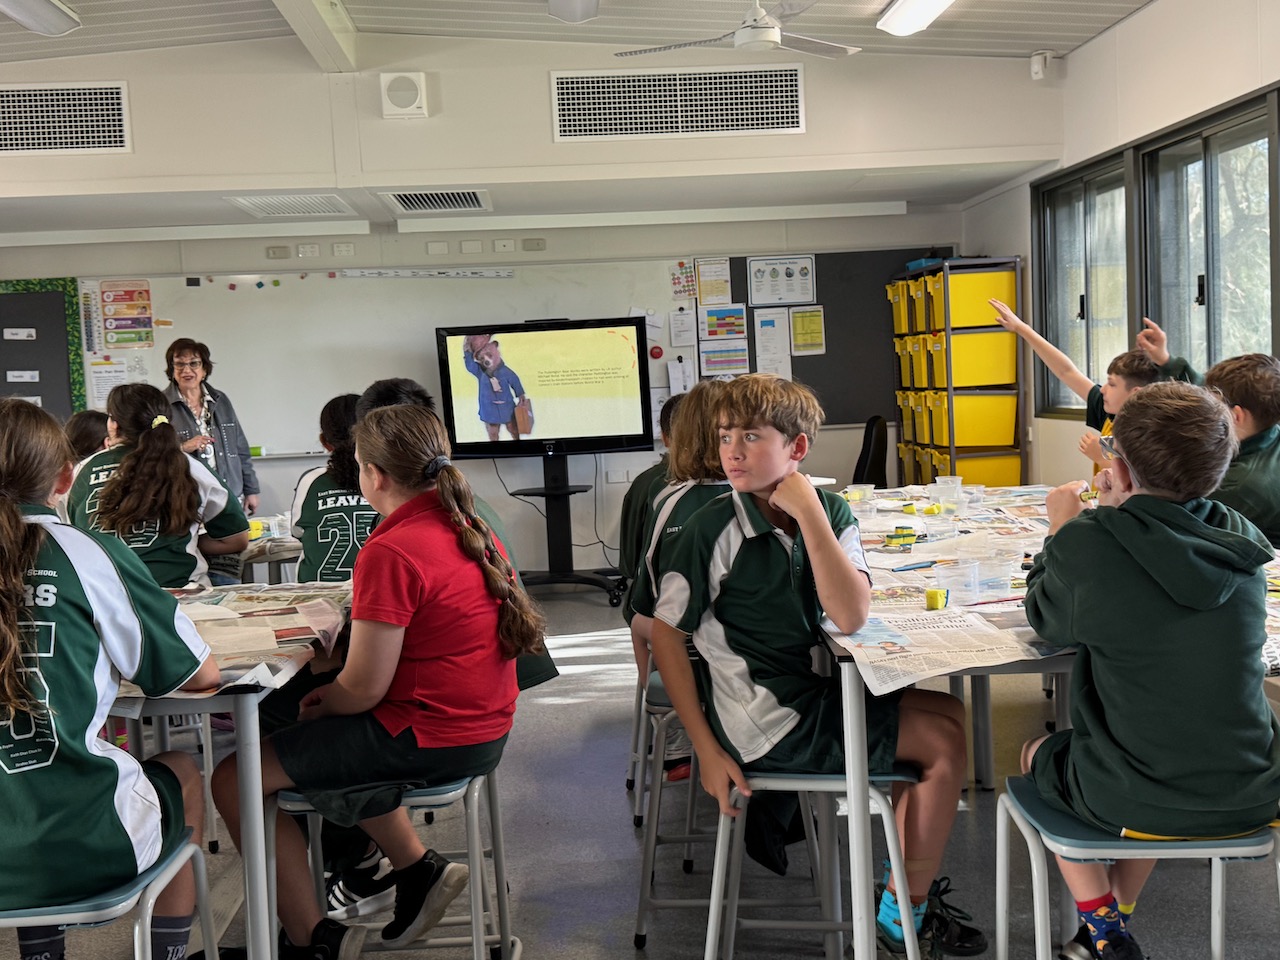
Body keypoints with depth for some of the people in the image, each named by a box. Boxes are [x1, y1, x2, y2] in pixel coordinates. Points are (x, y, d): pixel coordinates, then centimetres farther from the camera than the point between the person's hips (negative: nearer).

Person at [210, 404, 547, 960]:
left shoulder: (391, 552, -22)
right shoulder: (470, 527, 4)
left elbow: (363, 690, -19)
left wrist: (316, 706, 1)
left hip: (428, 738, -9)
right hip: (485, 728, 9)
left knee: (235, 779, 0)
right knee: (328, 746, 33)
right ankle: (418, 870, 27)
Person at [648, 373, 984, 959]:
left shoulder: (830, 511, -3)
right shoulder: (714, 530, -18)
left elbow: (851, 617, -16)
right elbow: (666, 633, -13)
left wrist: (808, 513, -21)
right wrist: (706, 750, -15)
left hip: (808, 692, 6)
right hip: (767, 724, -6)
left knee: (947, 715, 11)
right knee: (945, 742, -1)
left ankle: (903, 884, 25)